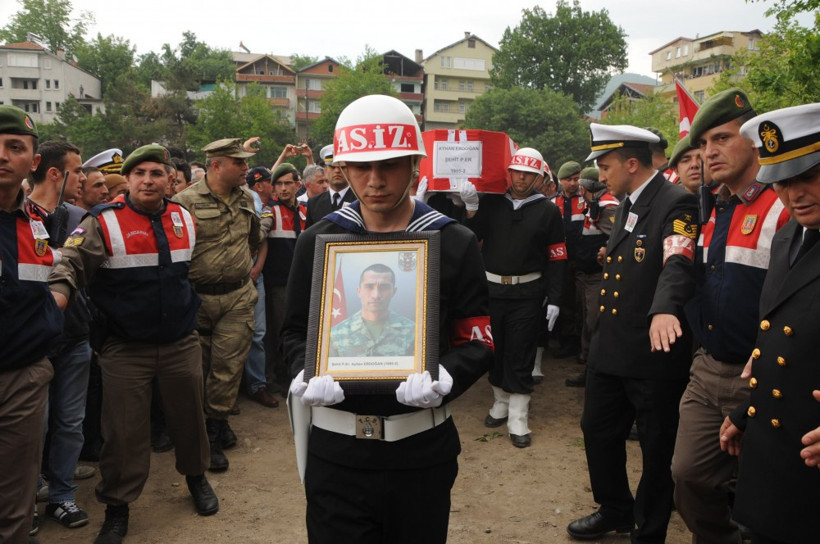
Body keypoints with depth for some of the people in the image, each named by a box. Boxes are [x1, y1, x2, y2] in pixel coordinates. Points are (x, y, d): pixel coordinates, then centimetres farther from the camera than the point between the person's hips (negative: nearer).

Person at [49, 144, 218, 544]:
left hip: (181, 342, 4)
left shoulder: (184, 218, 4)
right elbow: (69, 268, -17)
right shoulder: (103, 222, -10)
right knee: (124, 431, 4)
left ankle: (196, 476, 41)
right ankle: (116, 507, 23)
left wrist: (191, 307, 21)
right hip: (125, 349, -3)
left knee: (189, 416, 16)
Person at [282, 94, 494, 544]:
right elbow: (296, 331, 9)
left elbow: (479, 340, -1)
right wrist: (306, 374, -12)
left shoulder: (455, 244, -2)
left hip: (423, 449, 0)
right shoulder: (317, 241, 2)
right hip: (337, 449, 1)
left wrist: (442, 379, -21)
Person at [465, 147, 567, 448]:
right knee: (494, 348, 13)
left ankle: (518, 417, 14)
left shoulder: (548, 210, -1)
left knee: (520, 355, 3)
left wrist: (554, 299, -5)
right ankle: (501, 402, 33)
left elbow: (556, 259, -1)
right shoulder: (490, 202, 3)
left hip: (527, 294, -2)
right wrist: (471, 208, -14)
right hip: (490, 288, 2)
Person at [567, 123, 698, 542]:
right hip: (610, 347, 9)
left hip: (654, 352, -8)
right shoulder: (626, 205, 12)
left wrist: (664, 309, -49)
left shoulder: (676, 204, -15)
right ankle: (616, 510, 41)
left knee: (657, 447, 9)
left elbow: (678, 263, -33)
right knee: (598, 430, 19)